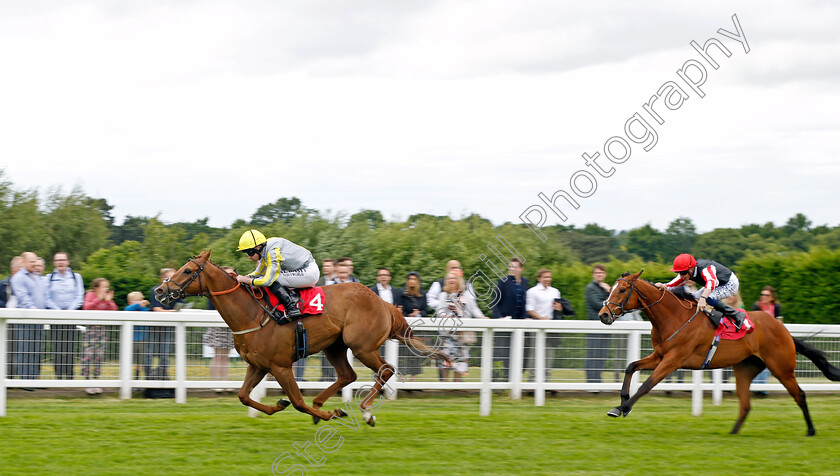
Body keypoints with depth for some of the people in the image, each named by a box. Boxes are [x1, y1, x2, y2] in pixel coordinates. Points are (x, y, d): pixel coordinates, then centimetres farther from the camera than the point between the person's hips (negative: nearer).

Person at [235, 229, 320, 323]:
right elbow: (258, 273, 19)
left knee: (272, 278, -17)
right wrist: (243, 277, 3)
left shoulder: (273, 252, -22)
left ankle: (292, 307, -18)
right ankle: (294, 298, 4)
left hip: (310, 272, -10)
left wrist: (246, 280, -15)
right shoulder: (265, 251, 7)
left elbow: (268, 280, -25)